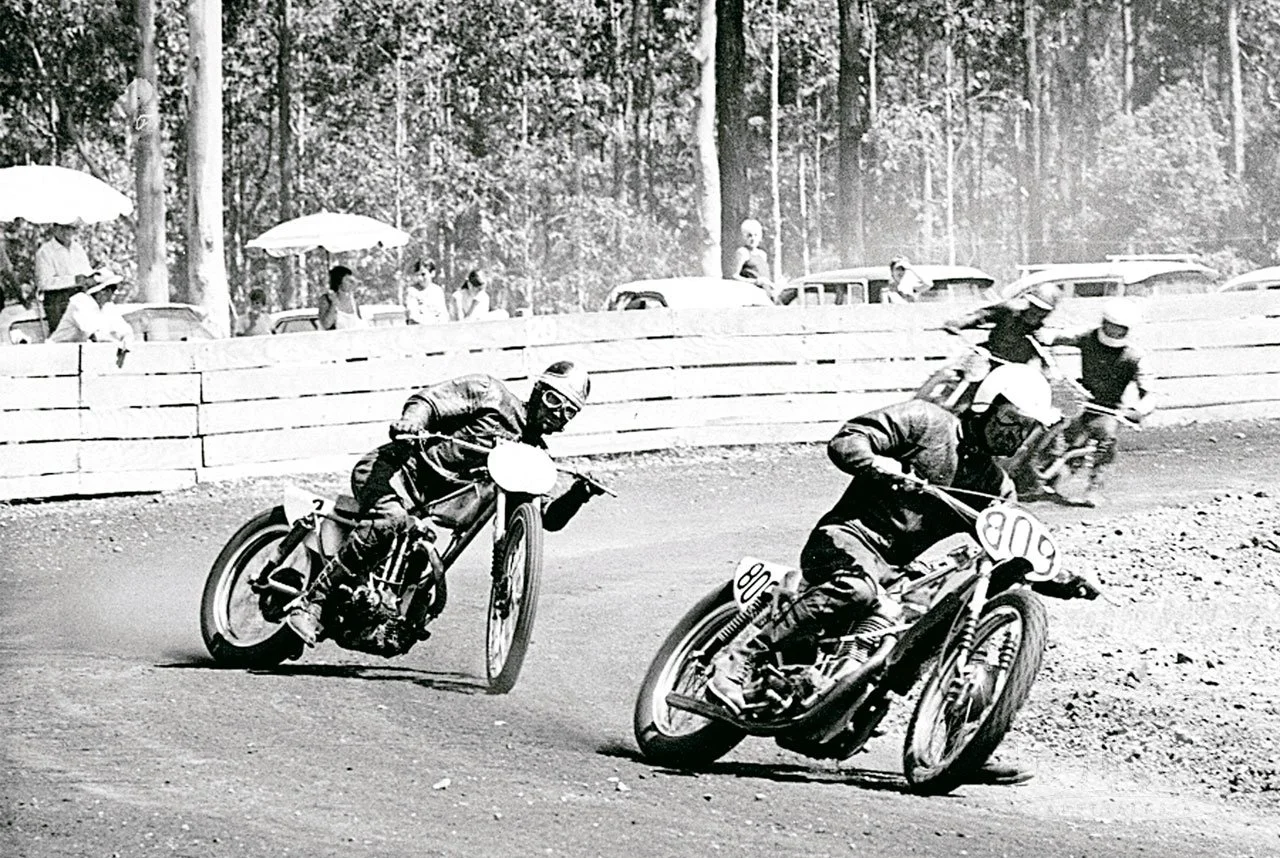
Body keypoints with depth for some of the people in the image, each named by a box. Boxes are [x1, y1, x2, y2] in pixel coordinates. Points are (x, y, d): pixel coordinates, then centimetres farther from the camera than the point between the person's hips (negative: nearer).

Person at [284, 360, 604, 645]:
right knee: (392, 519, -36)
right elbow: (427, 400, -9)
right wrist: (411, 421, -32)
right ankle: (310, 601, -33)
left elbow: (549, 519, 12)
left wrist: (577, 495, -9)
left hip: (432, 499, 8)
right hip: (394, 467, -8)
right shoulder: (490, 393, 0)